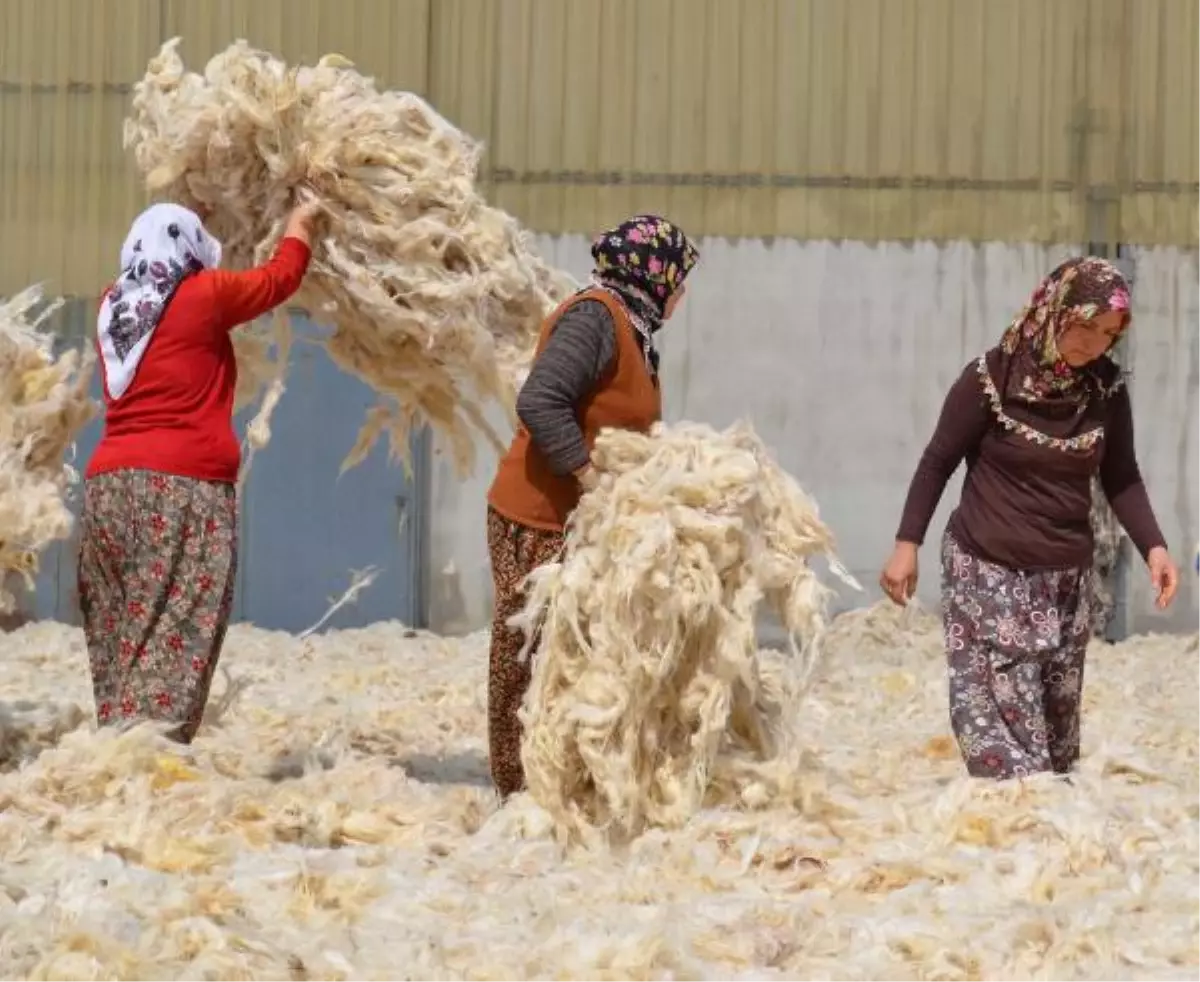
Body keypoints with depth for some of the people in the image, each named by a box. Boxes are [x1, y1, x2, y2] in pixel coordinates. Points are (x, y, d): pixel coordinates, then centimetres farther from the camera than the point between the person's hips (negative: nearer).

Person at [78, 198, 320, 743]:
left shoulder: (115, 306, 15)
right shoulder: (203, 295, -2)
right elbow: (279, 278, 12)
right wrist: (299, 225, 31)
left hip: (109, 483, 7)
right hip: (183, 485, -7)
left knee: (121, 631, 6)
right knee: (172, 636, -10)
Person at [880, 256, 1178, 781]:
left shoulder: (1106, 389, -1)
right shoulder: (991, 378, -12)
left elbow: (1120, 477, 8)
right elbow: (938, 461, -3)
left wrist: (1153, 547, -6)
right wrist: (907, 544, -4)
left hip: (1066, 579, 4)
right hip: (989, 572, -4)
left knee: (1057, 720, 7)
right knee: (1002, 718, -13)